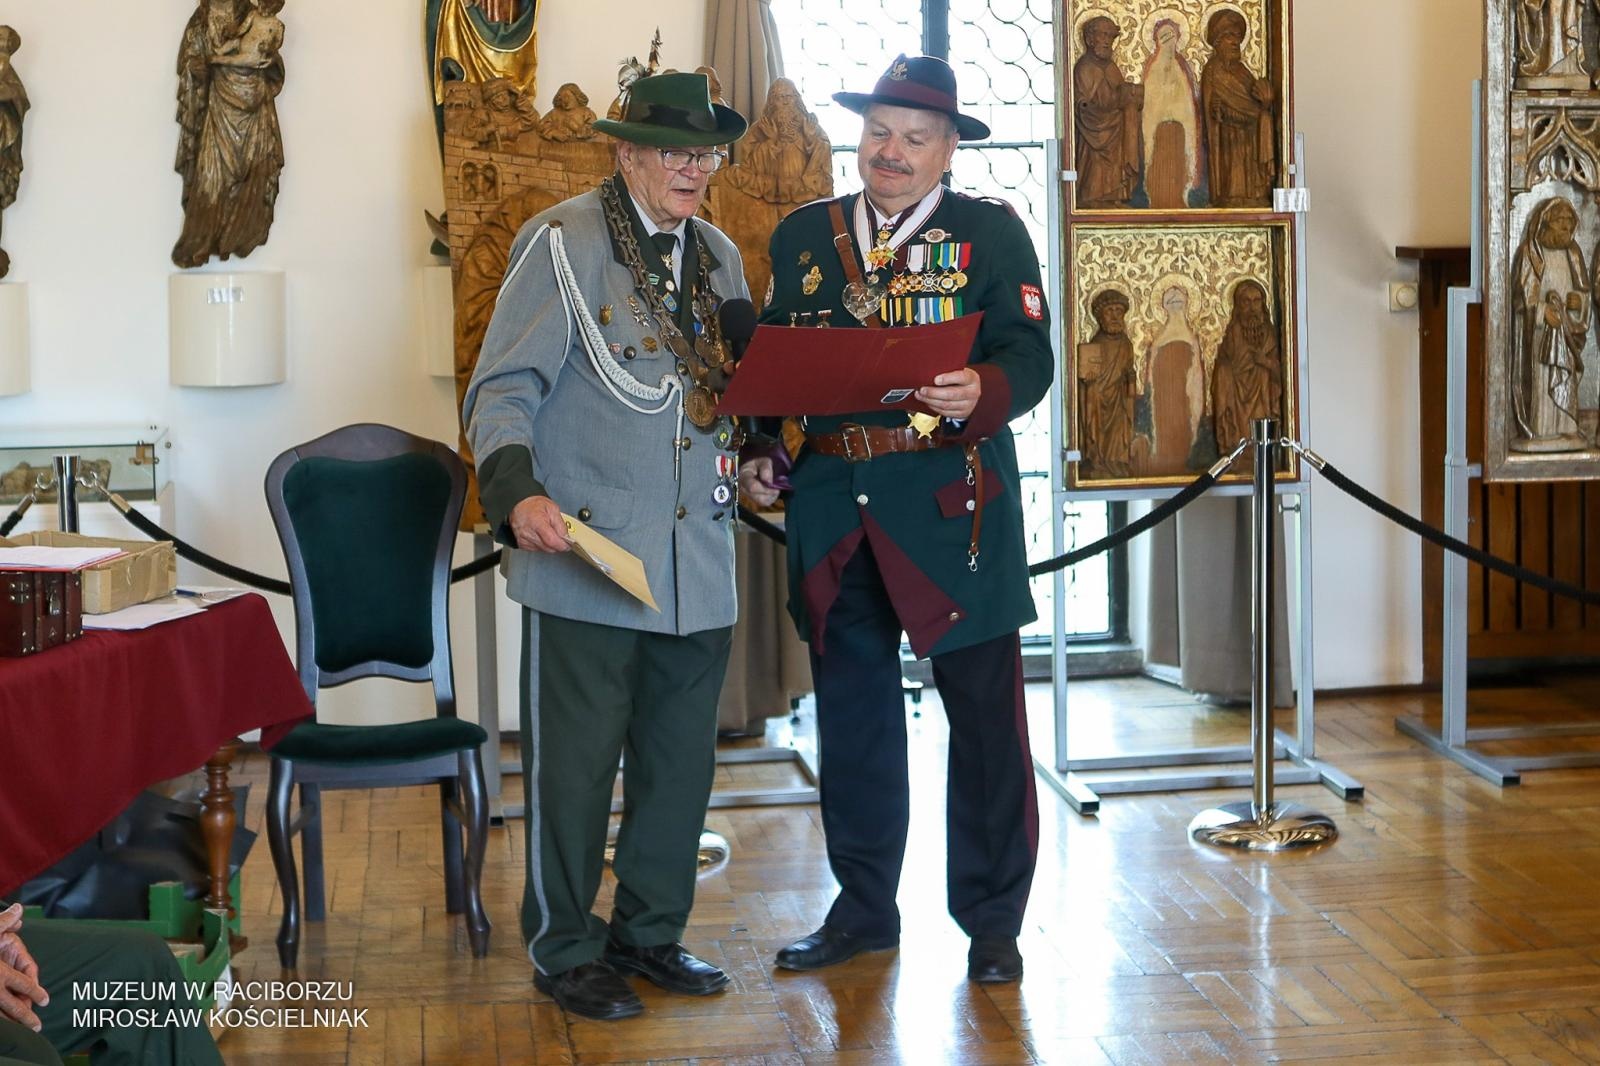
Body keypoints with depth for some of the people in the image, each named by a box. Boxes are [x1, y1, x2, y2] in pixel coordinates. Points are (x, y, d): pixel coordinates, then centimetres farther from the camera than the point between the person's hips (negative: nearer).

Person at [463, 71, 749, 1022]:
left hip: (698, 564, 6)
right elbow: (504, 387, -9)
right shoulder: (564, 243, -6)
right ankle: (565, 949, 16)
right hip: (585, 553, -6)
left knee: (681, 757, 13)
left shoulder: (719, 256, 14)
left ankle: (651, 931, 29)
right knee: (575, 760, 1)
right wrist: (516, 491, -25)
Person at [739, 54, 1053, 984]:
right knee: (852, 711, 11)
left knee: (984, 715, 1)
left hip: (952, 505, -3)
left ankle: (992, 918, 15)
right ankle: (864, 908, 25)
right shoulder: (804, 235, 13)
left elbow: (1030, 358, -7)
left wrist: (979, 393, -28)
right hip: (831, 502, 4)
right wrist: (761, 455, 0)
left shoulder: (991, 232, 2)